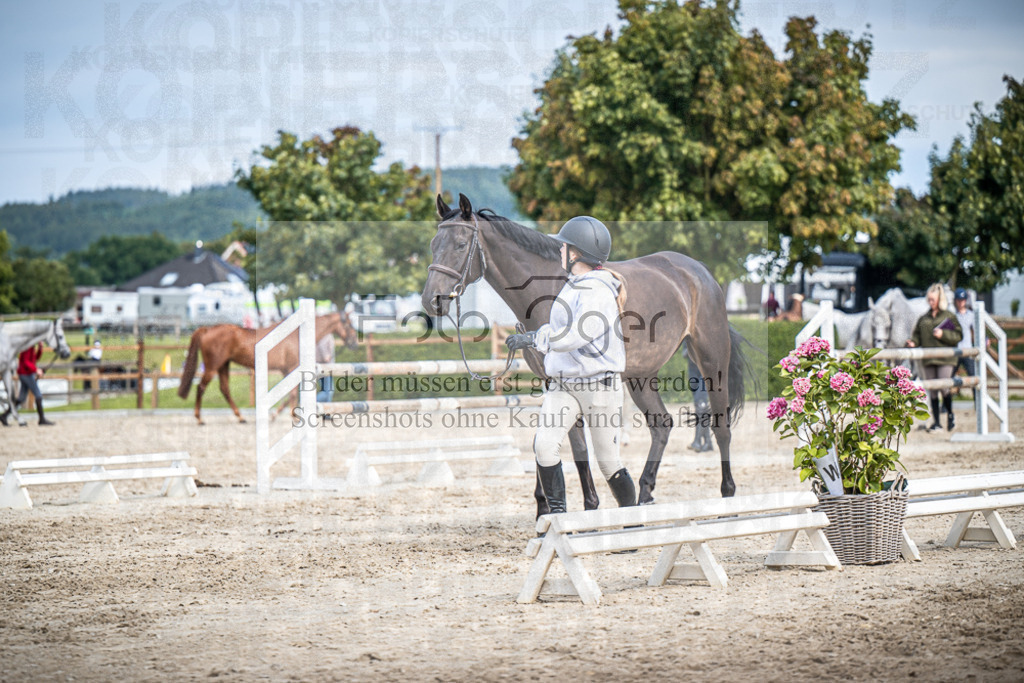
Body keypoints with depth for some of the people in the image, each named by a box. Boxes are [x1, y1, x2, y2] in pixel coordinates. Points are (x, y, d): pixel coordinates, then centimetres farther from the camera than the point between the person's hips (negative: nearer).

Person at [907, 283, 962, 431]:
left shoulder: (949, 316, 3)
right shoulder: (923, 319, 14)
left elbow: (958, 335, -1)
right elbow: (917, 335, 15)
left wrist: (943, 334, -13)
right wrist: (912, 342, -6)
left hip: (945, 359, -4)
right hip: (928, 360, 4)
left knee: (944, 388, -13)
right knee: (932, 391, 4)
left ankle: (950, 415, 12)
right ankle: (937, 422, 10)